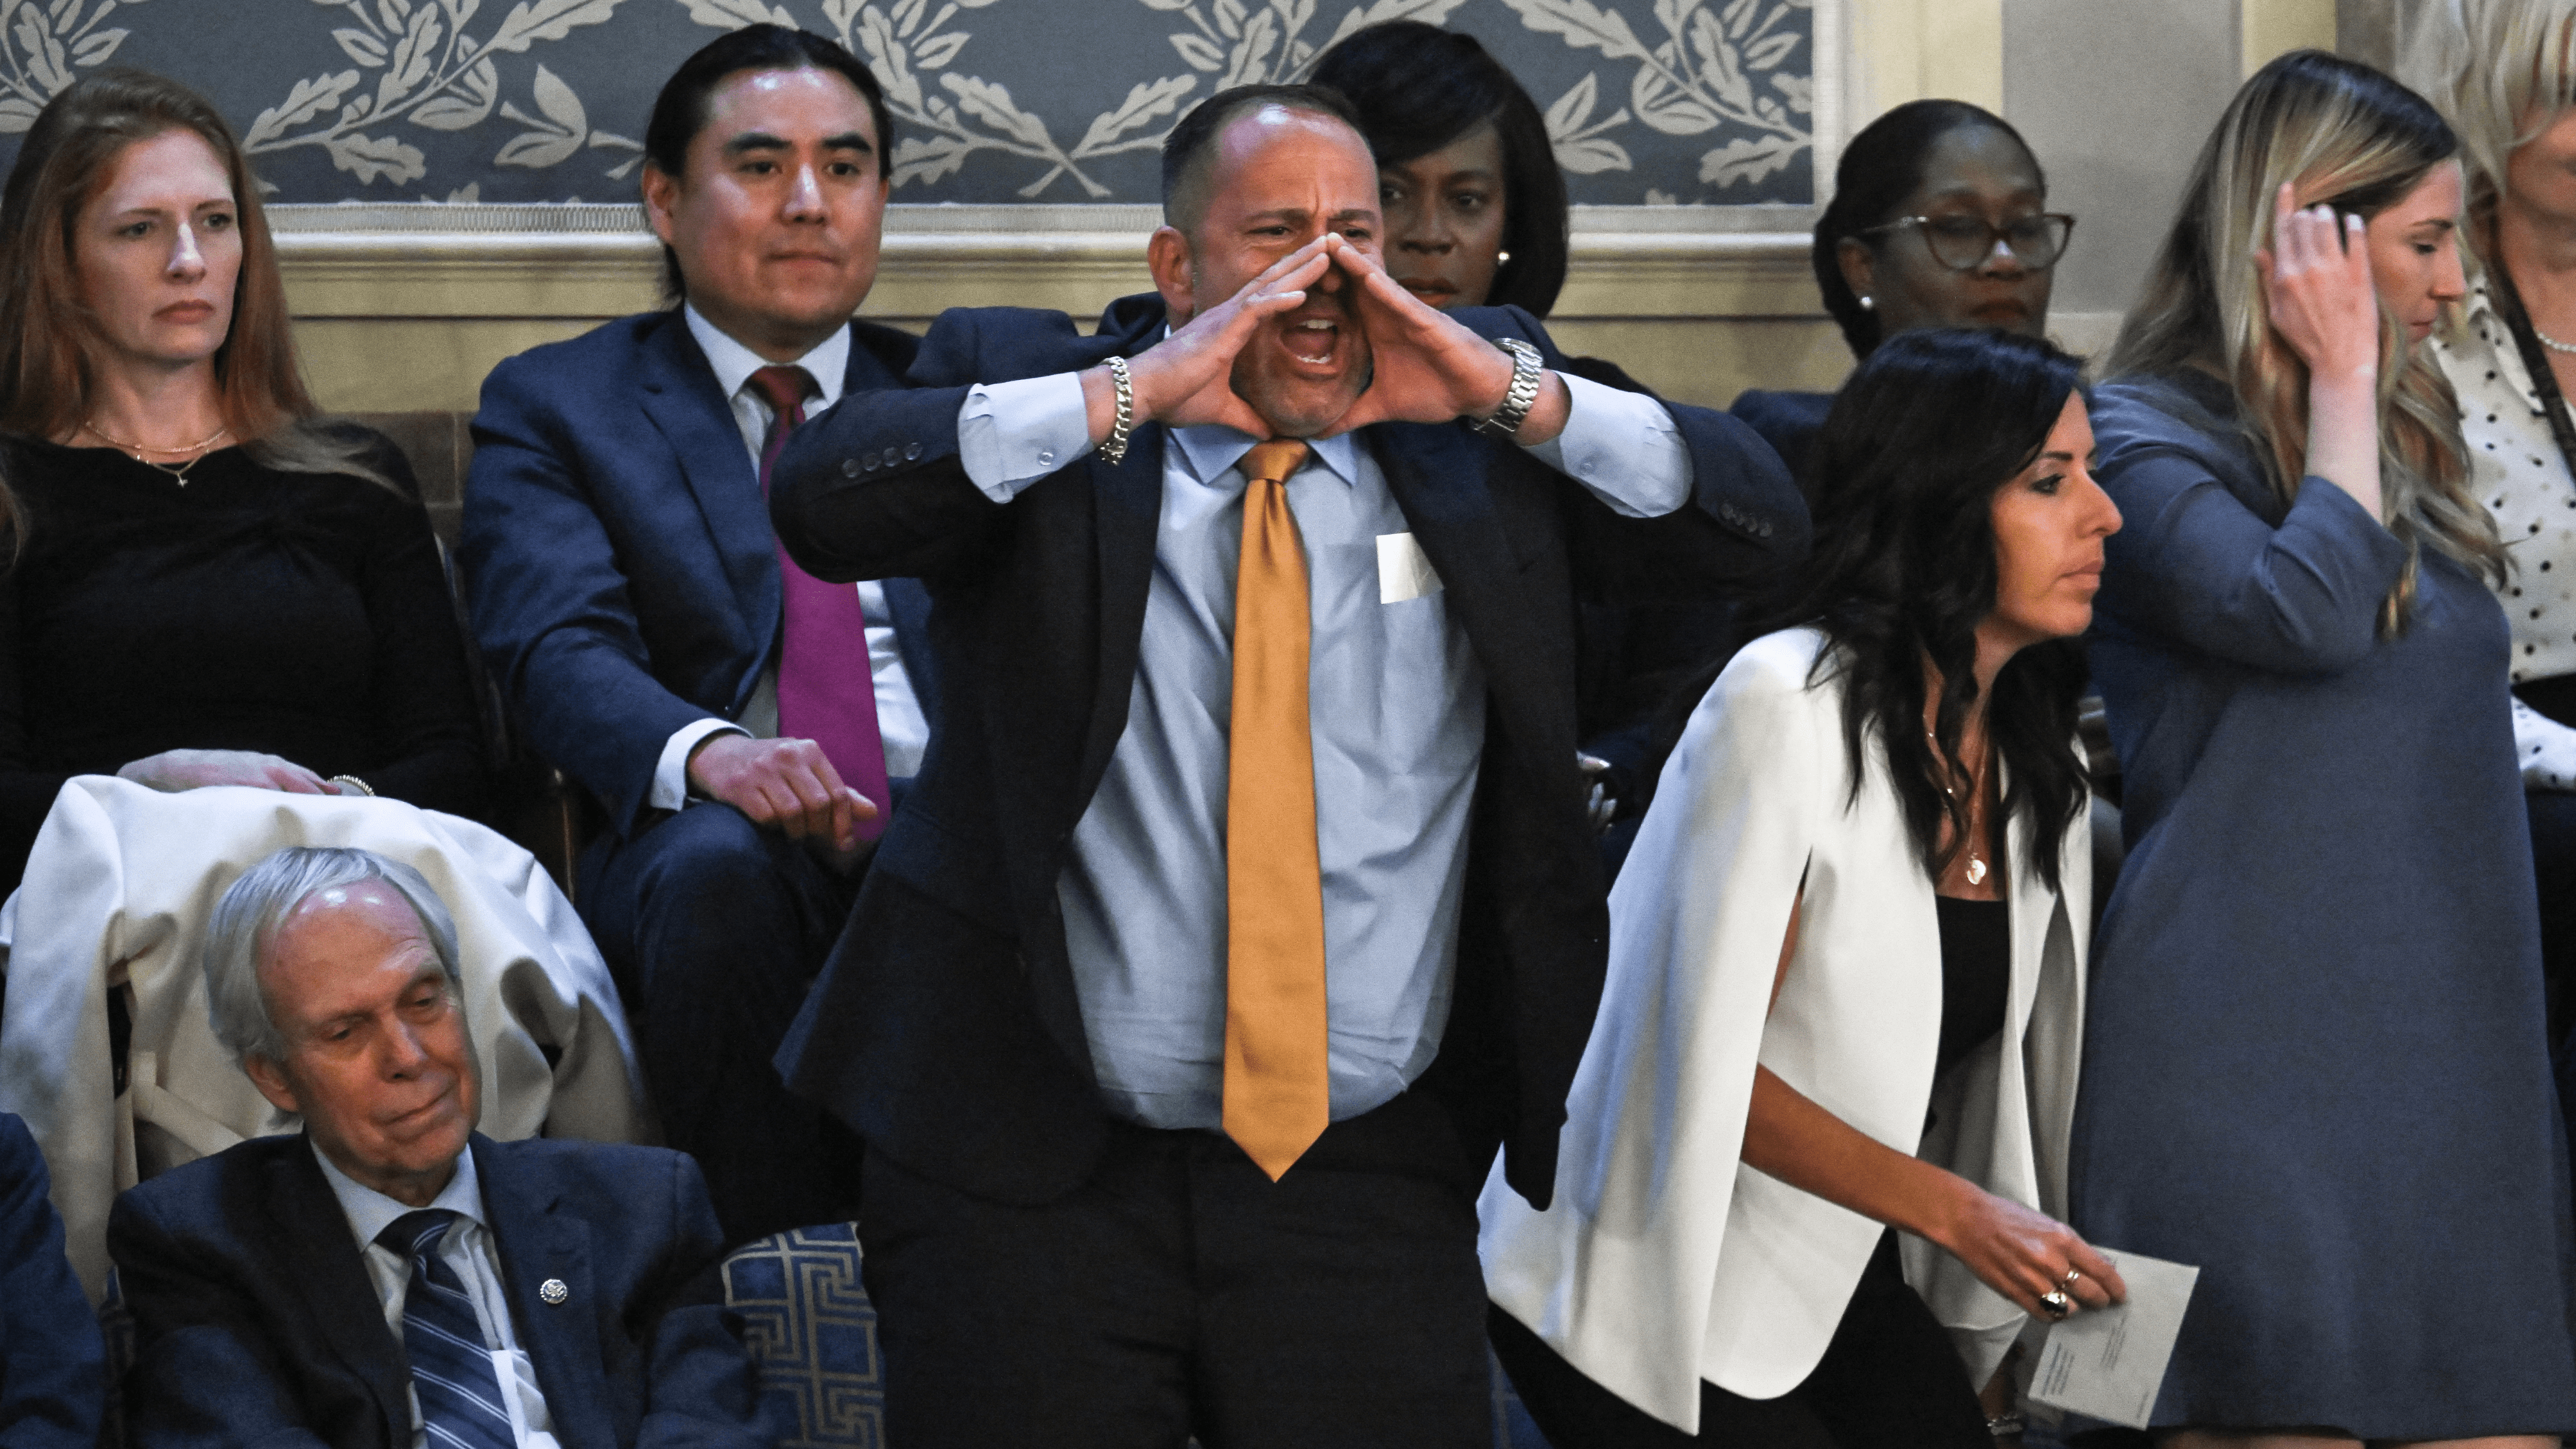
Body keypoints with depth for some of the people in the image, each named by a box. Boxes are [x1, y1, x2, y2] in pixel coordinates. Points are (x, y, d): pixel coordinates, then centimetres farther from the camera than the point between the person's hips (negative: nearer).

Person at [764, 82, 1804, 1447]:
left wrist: (1513, 395, -11)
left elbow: (1761, 519, 2)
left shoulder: (1468, 428, 8)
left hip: (1369, 1181, 2)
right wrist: (1131, 393, -20)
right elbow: (821, 497, -16)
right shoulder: (1020, 389, 2)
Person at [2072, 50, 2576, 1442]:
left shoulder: (2400, 444, 20)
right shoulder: (2145, 440, -4)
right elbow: (2306, 607, -21)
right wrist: (2341, 380, -10)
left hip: (2449, 1054, 8)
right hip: (2253, 1054, -8)